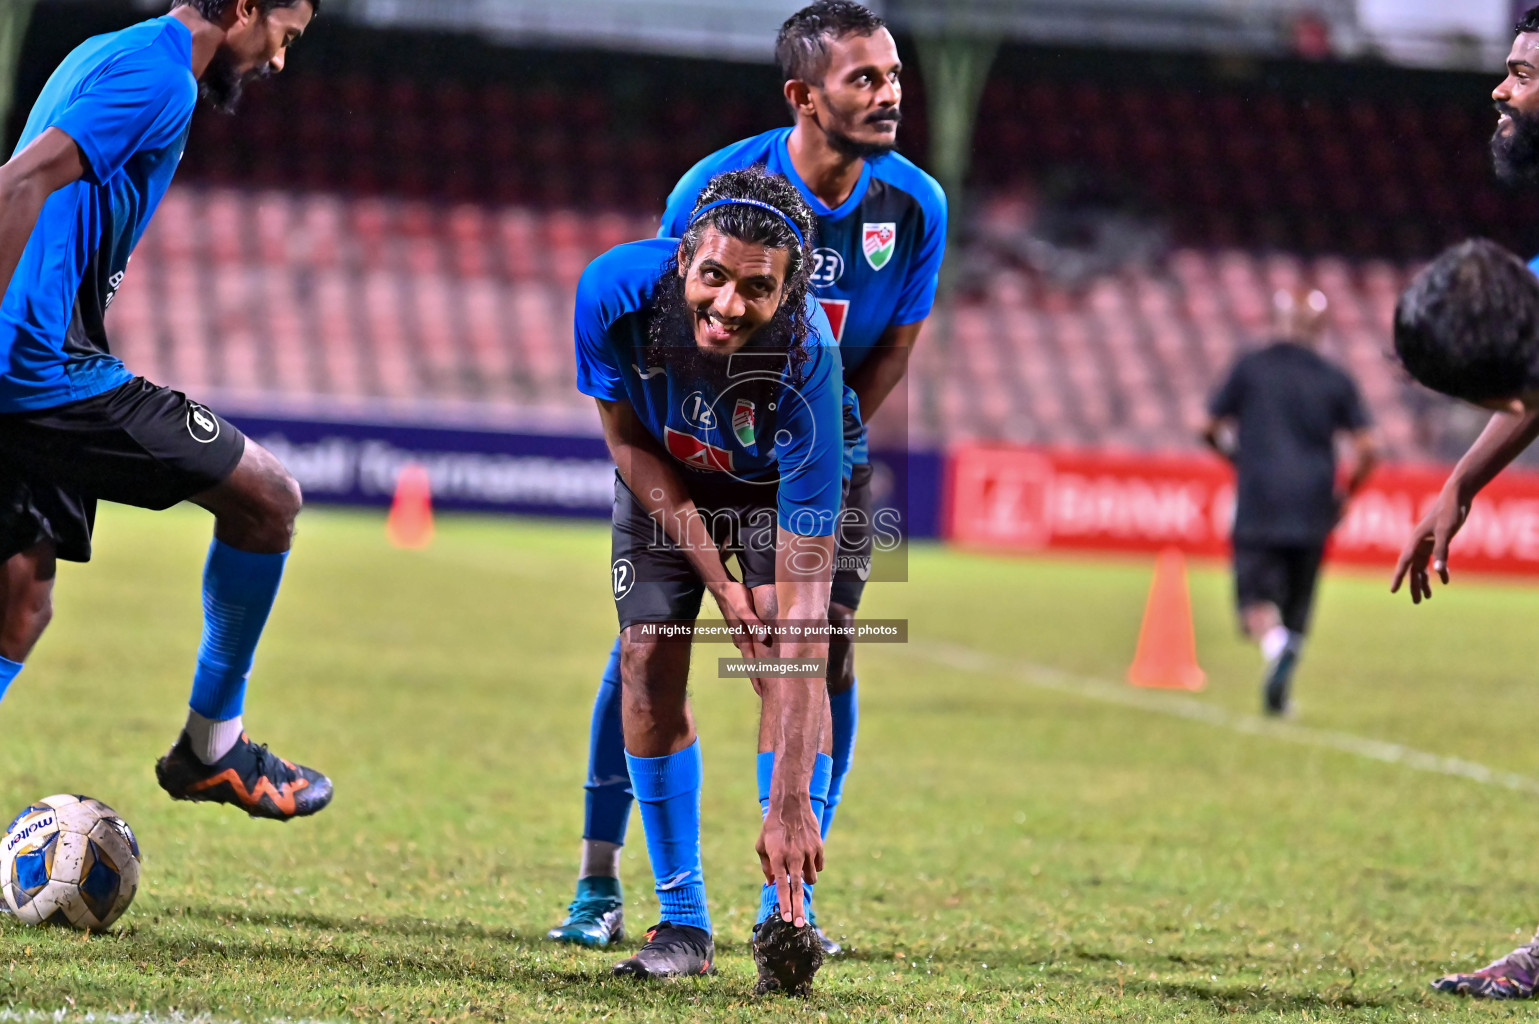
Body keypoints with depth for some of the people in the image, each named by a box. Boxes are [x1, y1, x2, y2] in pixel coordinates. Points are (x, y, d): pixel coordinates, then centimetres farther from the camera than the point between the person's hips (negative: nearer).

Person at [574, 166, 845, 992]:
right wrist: (717, 579, -20)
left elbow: (803, 586, -44)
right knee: (648, 663, -9)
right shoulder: (614, 291, -36)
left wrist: (791, 800, -48)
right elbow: (627, 439, -14)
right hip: (665, 478, 2)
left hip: (778, 485, -2)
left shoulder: (805, 357, -42)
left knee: (788, 658, -22)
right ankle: (681, 921, 4)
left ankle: (787, 916, -19)